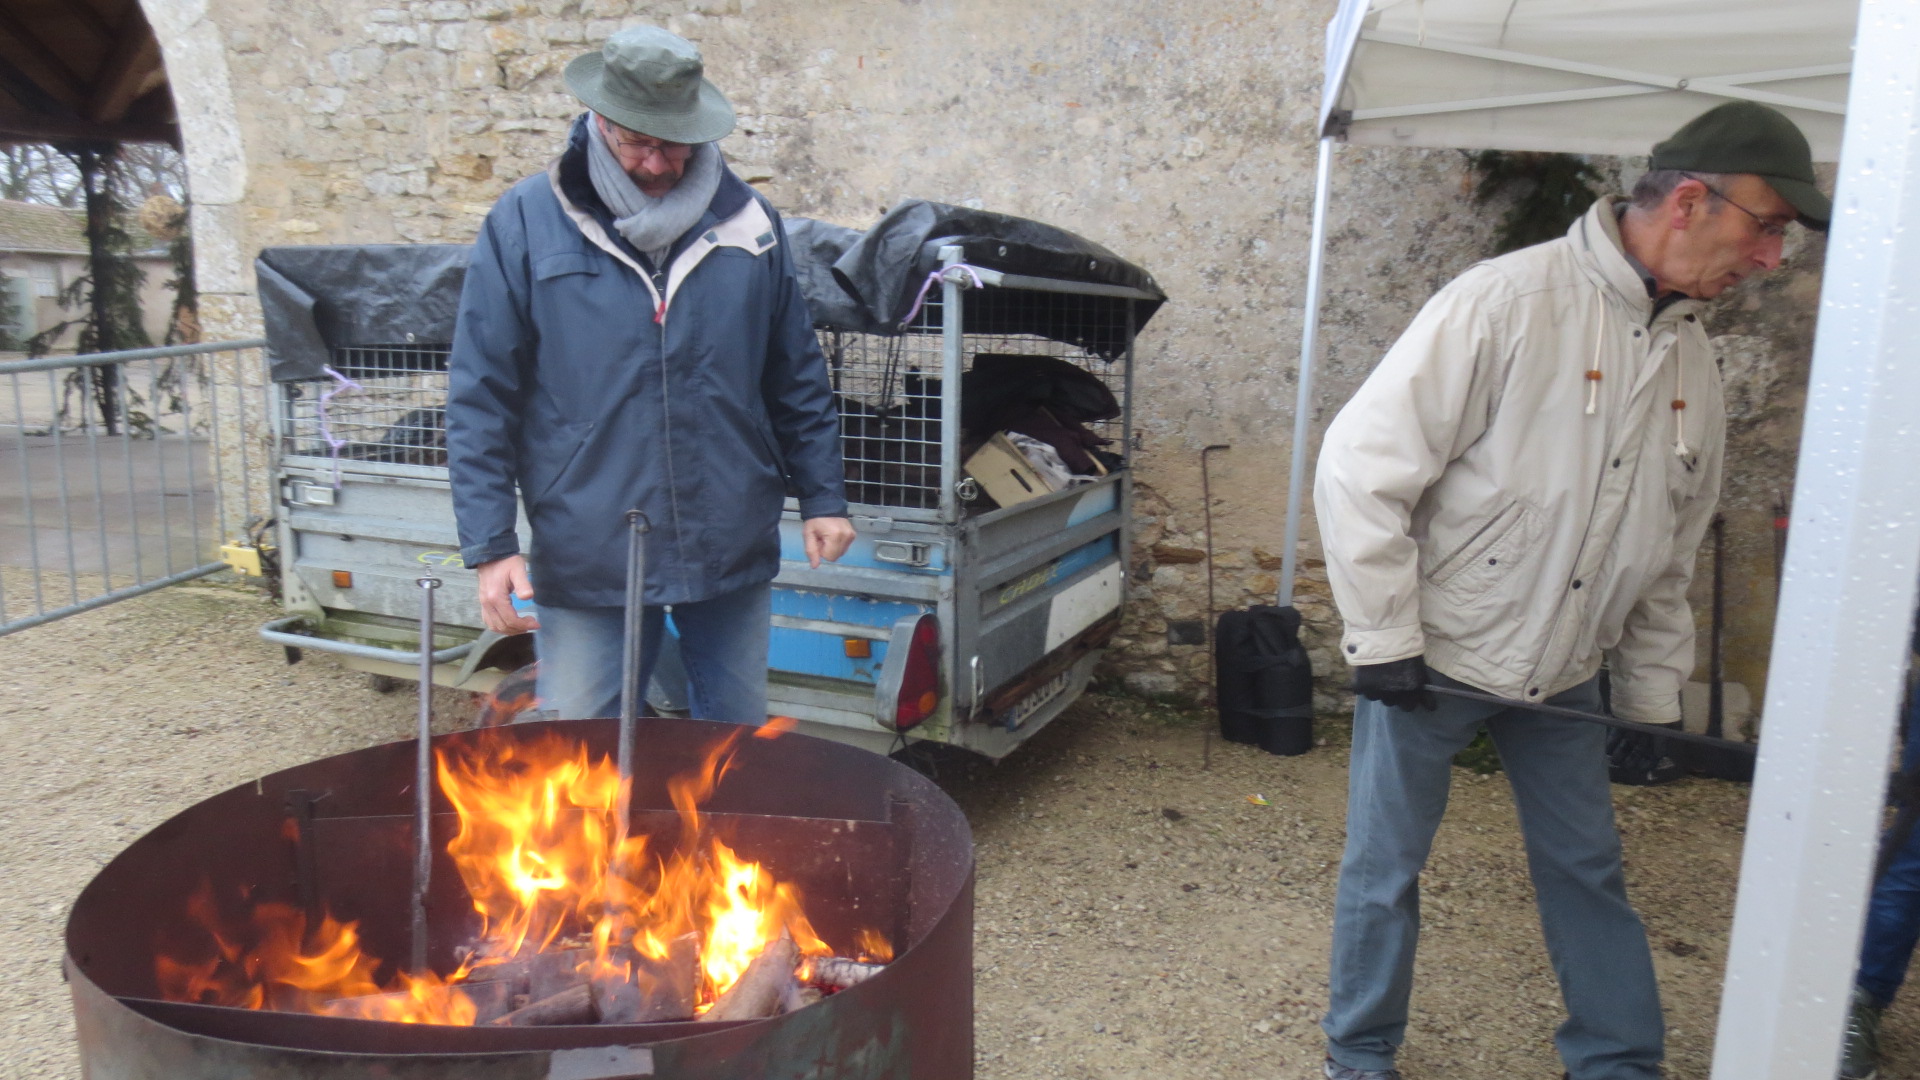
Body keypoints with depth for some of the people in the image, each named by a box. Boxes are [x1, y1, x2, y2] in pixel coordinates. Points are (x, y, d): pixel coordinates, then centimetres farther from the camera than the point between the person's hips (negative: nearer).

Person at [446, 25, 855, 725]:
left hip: (733, 554, 2)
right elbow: (481, 398, -3)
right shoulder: (525, 223, -3)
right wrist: (490, 545, -7)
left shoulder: (747, 221, 4)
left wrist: (821, 495, 8)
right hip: (585, 559, -2)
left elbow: (798, 378, 11)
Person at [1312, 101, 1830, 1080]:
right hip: (1429, 658, -6)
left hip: (1564, 674, 6)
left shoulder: (1690, 357, 6)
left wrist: (1653, 695, 15)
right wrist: (1386, 639, -18)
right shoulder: (1510, 301, -18)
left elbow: (1670, 551, 15)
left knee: (1589, 869, 17)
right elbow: (1362, 464, -20)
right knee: (1385, 870, 7)